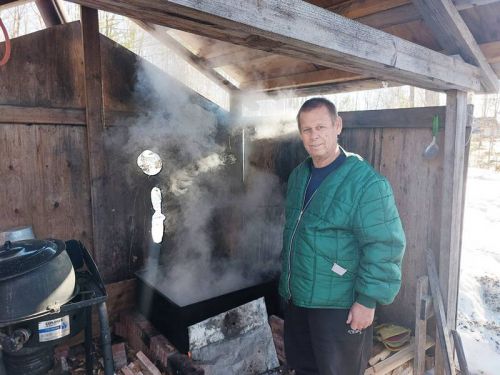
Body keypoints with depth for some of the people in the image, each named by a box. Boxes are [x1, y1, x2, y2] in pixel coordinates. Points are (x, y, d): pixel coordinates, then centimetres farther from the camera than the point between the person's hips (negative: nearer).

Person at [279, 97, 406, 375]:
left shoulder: (365, 182, -20)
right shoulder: (298, 176, 5)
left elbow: (383, 247, -20)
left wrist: (368, 300, -19)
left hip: (339, 306, -7)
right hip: (296, 297, 7)